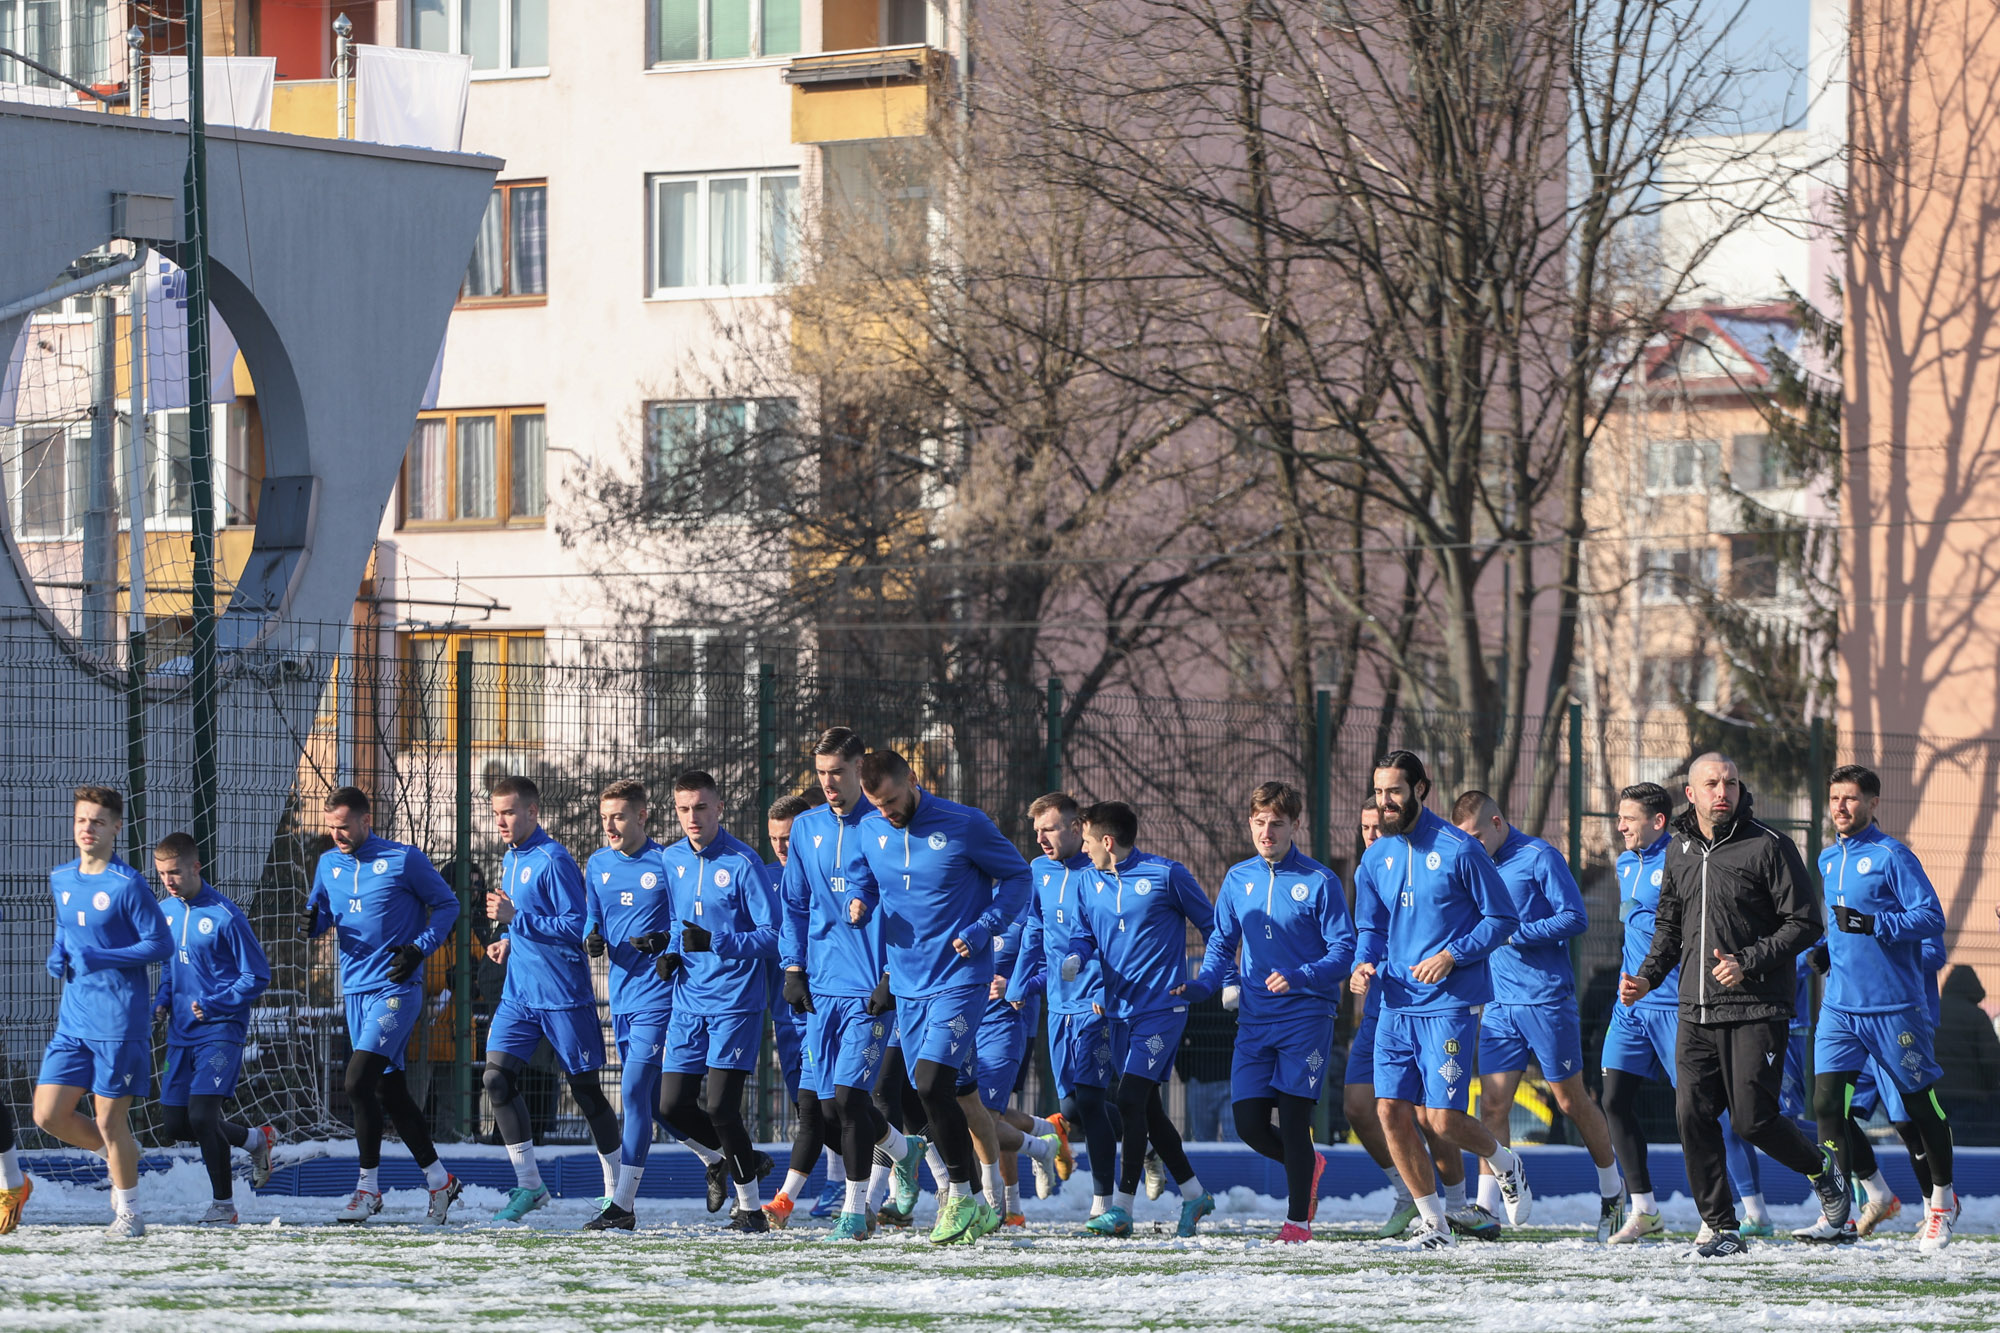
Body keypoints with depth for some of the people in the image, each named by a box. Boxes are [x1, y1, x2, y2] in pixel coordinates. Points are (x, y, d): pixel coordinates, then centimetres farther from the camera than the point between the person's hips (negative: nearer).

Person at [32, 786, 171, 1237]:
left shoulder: (127, 886, -11)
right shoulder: (61, 880, 10)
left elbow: (161, 944, -11)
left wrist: (102, 958, -20)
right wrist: (57, 956, 4)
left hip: (120, 1022, -6)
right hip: (73, 1022, 6)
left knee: (110, 1121, -3)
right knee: (49, 1115, 1)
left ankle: (128, 1213, 14)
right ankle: (120, 1154, 27)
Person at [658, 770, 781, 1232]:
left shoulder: (743, 862, -11)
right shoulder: (672, 859, 8)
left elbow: (772, 935, -12)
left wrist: (715, 942, -24)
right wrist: (671, 952, 4)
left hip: (735, 999, -6)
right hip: (688, 999, 6)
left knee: (721, 1106, -12)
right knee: (673, 1105, 2)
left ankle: (750, 1208, 2)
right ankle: (743, 1161, 27)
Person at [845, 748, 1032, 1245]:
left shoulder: (964, 825, -10)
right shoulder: (870, 832, 5)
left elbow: (1017, 876, -1)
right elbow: (865, 881, 20)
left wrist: (982, 929, -14)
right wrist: (858, 903, -4)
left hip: (959, 979, -6)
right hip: (907, 982, 6)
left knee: (932, 1084, -20)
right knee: (928, 1094, 7)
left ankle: (960, 1195, -8)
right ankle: (977, 1211, 19)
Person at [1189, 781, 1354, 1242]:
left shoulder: (1319, 882, -4)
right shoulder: (1237, 880, 9)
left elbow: (1343, 951, -6)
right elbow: (1222, 943, 18)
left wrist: (1298, 977, -22)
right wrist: (1203, 985, -1)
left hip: (1306, 1018, -5)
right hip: (1255, 1021, 5)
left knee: (1292, 1118, -10)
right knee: (1249, 1124, -1)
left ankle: (1299, 1219, 0)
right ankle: (1308, 1166, 28)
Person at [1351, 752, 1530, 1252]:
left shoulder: (1459, 850, -7)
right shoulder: (1375, 859, 10)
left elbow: (1503, 918, -4)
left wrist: (1451, 956, -15)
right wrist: (1365, 964, -5)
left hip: (1449, 1004, -6)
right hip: (1397, 1004, 6)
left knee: (1442, 1120, -11)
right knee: (1392, 1112, -3)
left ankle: (1505, 1163, 21)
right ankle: (1433, 1223, 8)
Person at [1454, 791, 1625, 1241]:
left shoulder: (1539, 858, -8)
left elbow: (1575, 918, -13)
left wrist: (1514, 933, -17)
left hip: (1546, 998, -6)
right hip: (1499, 1005, 6)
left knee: (1571, 1101, 5)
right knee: (1492, 1103, -6)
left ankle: (1611, 1190, 23)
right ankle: (1486, 1206, -11)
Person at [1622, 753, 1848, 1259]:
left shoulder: (1769, 847, -7)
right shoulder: (1679, 850, 11)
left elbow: (1804, 924, -8)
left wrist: (1748, 963, -17)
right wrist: (1647, 976, 9)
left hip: (1756, 1010, -5)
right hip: (1695, 1012, 5)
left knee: (1752, 1119, -6)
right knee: (1693, 1117, -4)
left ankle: (1822, 1168, 23)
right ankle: (1721, 1227, 5)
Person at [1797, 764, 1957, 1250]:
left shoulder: (1892, 856, -9)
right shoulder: (1828, 860, 13)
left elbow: (1932, 918, -15)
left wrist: (1871, 924, -25)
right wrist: (1828, 949, 14)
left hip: (1895, 1006, -6)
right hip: (1840, 1006, 6)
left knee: (1920, 1102, 7)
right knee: (1827, 1101, -9)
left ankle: (1942, 1201, 26)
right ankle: (1838, 1215, -8)